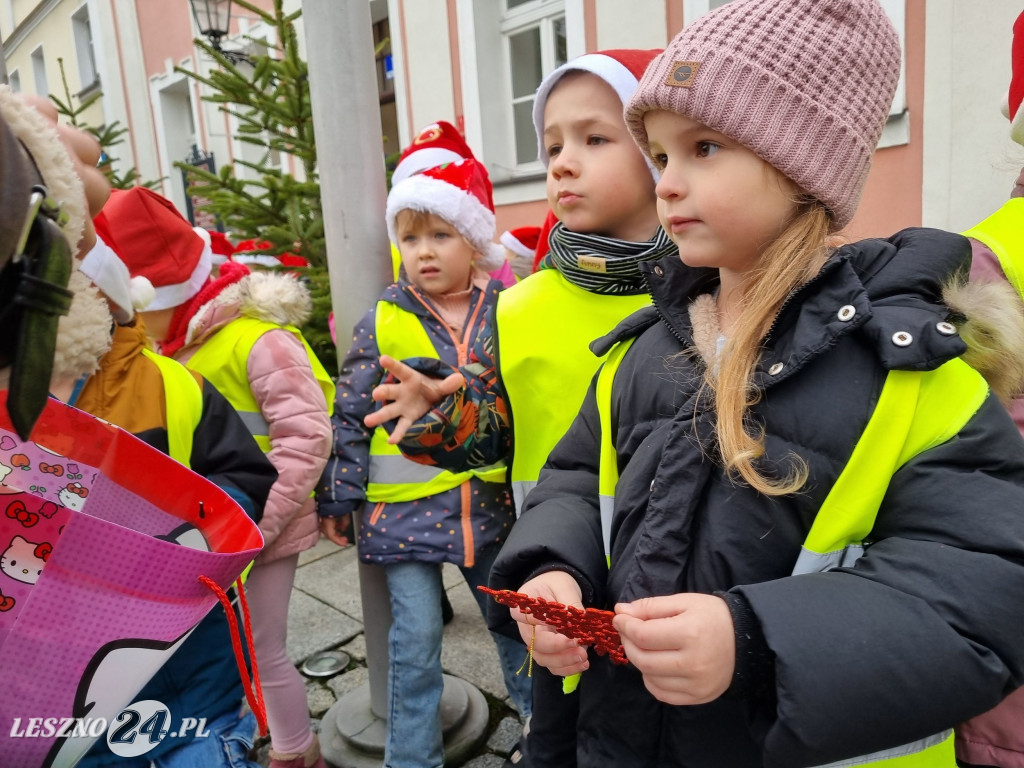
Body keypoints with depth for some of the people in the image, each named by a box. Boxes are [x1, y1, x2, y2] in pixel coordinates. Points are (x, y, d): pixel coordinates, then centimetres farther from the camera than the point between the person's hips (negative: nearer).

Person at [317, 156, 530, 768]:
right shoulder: (383, 323, -5)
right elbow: (351, 416, -1)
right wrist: (338, 498, 1)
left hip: (490, 501, 2)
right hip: (406, 507, -1)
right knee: (416, 638, 6)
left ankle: (541, 718, 43)